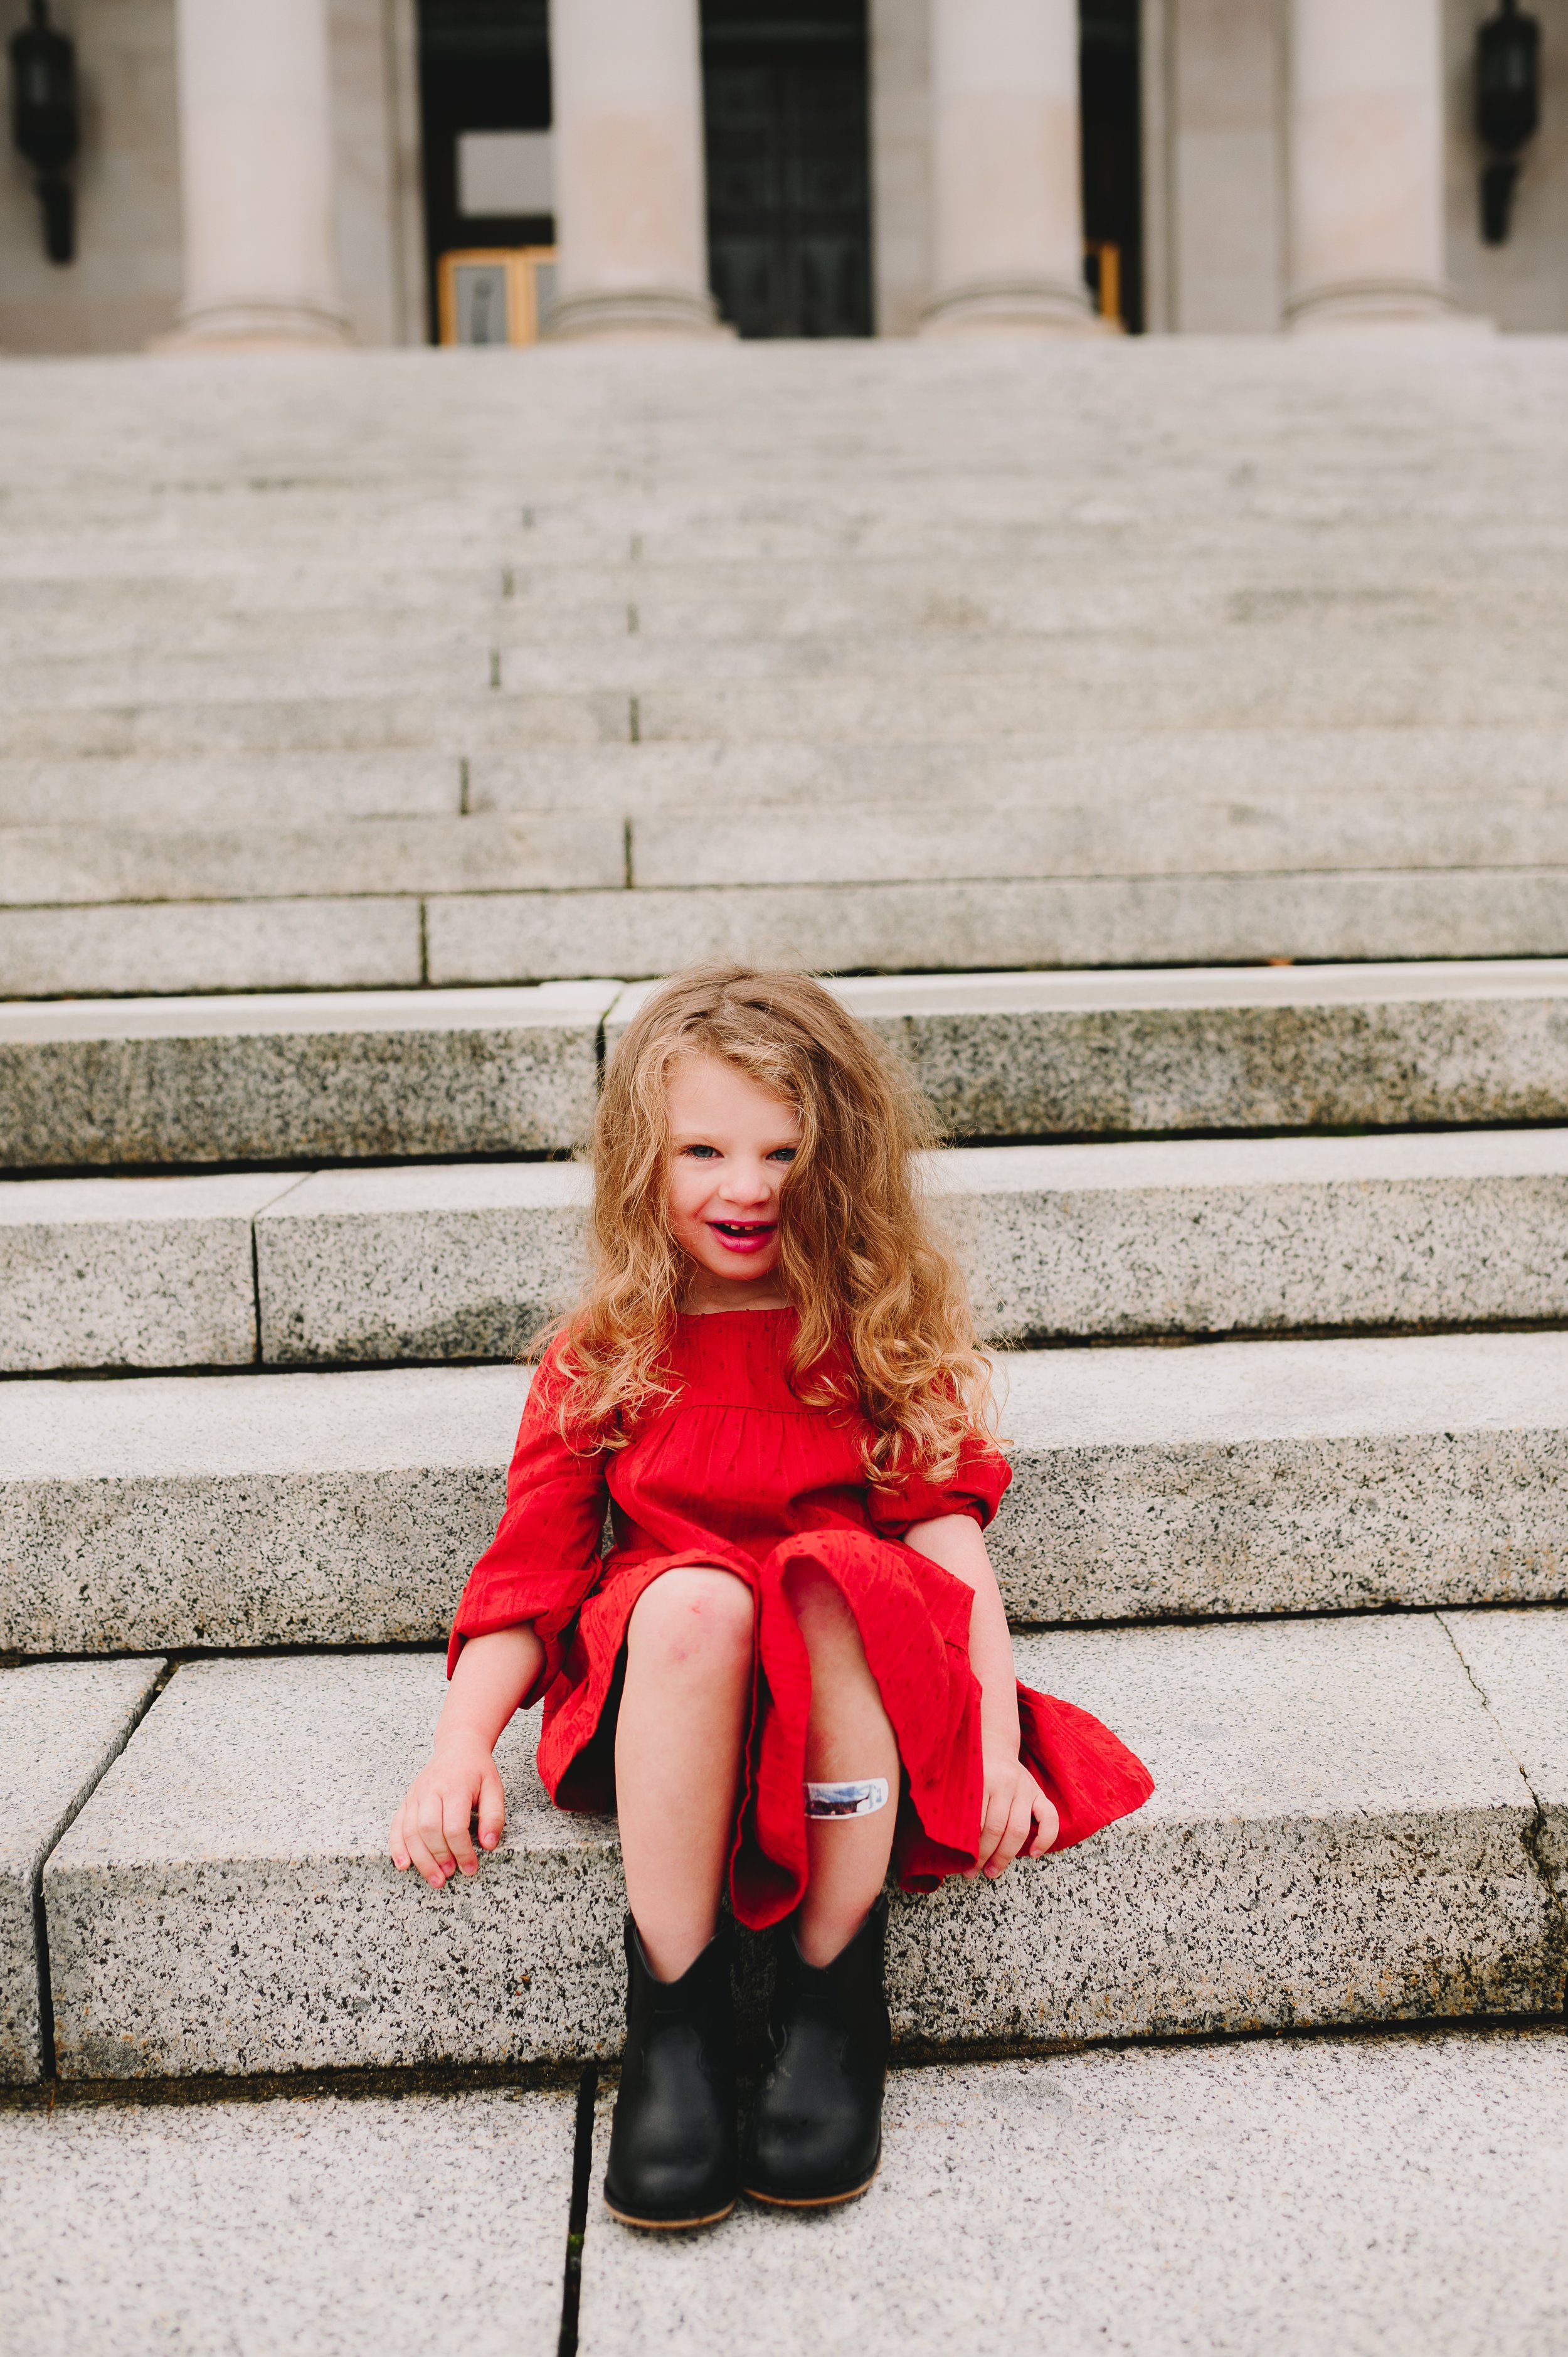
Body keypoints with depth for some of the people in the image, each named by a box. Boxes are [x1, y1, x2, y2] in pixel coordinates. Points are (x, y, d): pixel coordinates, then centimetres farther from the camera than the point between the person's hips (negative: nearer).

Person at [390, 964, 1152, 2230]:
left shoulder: (885, 1334, 9)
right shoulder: (600, 1362, 11)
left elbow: (950, 1531, -2)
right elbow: (532, 1565, 7)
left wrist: (998, 1742, -14)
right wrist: (462, 1744, -8)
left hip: (854, 1685, 0)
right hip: (656, 1695, 1)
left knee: (837, 1580, -35)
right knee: (689, 1595, -35)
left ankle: (834, 1999, -22)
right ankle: (675, 2018, -24)